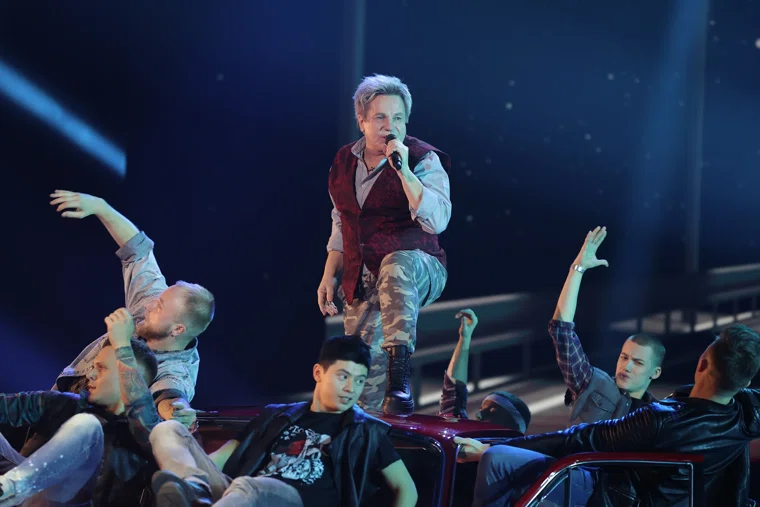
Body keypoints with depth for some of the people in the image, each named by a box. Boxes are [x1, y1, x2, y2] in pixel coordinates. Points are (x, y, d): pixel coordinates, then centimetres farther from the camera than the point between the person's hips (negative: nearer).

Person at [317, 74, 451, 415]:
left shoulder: (423, 159, -7)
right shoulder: (344, 162, 9)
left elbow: (437, 221, -22)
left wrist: (403, 169, -26)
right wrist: (329, 277, 13)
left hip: (418, 270, -5)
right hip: (362, 284, 5)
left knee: (397, 265, -41)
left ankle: (400, 370, -49)